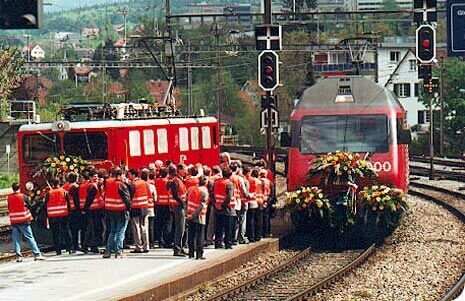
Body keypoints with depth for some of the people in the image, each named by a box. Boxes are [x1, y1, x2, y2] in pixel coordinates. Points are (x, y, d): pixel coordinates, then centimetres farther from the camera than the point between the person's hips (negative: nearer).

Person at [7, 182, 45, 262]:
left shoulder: (9, 198, 2)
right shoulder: (23, 197, -7)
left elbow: (9, 209, 10)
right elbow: (30, 207, 1)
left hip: (13, 221, 3)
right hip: (24, 220, -3)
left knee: (16, 239, 6)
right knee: (30, 237, -1)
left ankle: (18, 256, 1)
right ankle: (37, 254, -3)